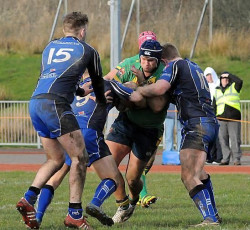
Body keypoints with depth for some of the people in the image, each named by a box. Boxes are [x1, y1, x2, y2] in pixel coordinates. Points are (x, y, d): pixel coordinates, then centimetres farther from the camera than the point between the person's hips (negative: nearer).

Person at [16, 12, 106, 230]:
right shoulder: (88, 51, 10)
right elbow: (98, 83, 23)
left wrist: (80, 91, 50)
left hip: (36, 103, 7)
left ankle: (28, 199, 2)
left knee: (56, 159, 17)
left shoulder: (50, 47, 24)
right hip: (55, 104, -7)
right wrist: (102, 102, 45)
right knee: (80, 156, -1)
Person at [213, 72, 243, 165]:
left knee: (235, 139, -5)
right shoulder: (217, 91, 20)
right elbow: (214, 105, 22)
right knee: (223, 140, 0)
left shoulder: (234, 87, 10)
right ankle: (225, 158, 5)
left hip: (234, 119, -3)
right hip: (221, 118, 3)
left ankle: (236, 159, -2)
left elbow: (239, 81, -11)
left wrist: (229, 75, -1)